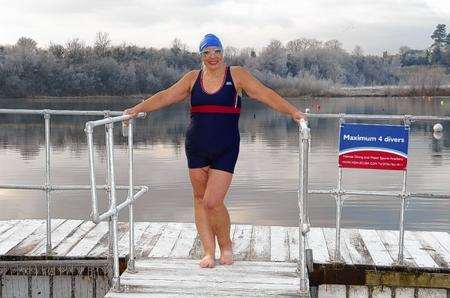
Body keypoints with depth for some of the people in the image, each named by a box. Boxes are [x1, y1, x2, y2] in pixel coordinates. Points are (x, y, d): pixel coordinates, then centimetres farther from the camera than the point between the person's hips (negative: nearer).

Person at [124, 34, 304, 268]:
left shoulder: (236, 75, 1)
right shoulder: (193, 78, 8)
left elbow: (265, 94, -5)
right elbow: (166, 96, 5)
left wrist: (292, 112, -14)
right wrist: (137, 109, -2)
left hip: (225, 149, -4)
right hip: (197, 148, 4)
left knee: (213, 202, -11)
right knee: (200, 200, 7)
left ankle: (226, 245, 14)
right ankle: (209, 252, 16)